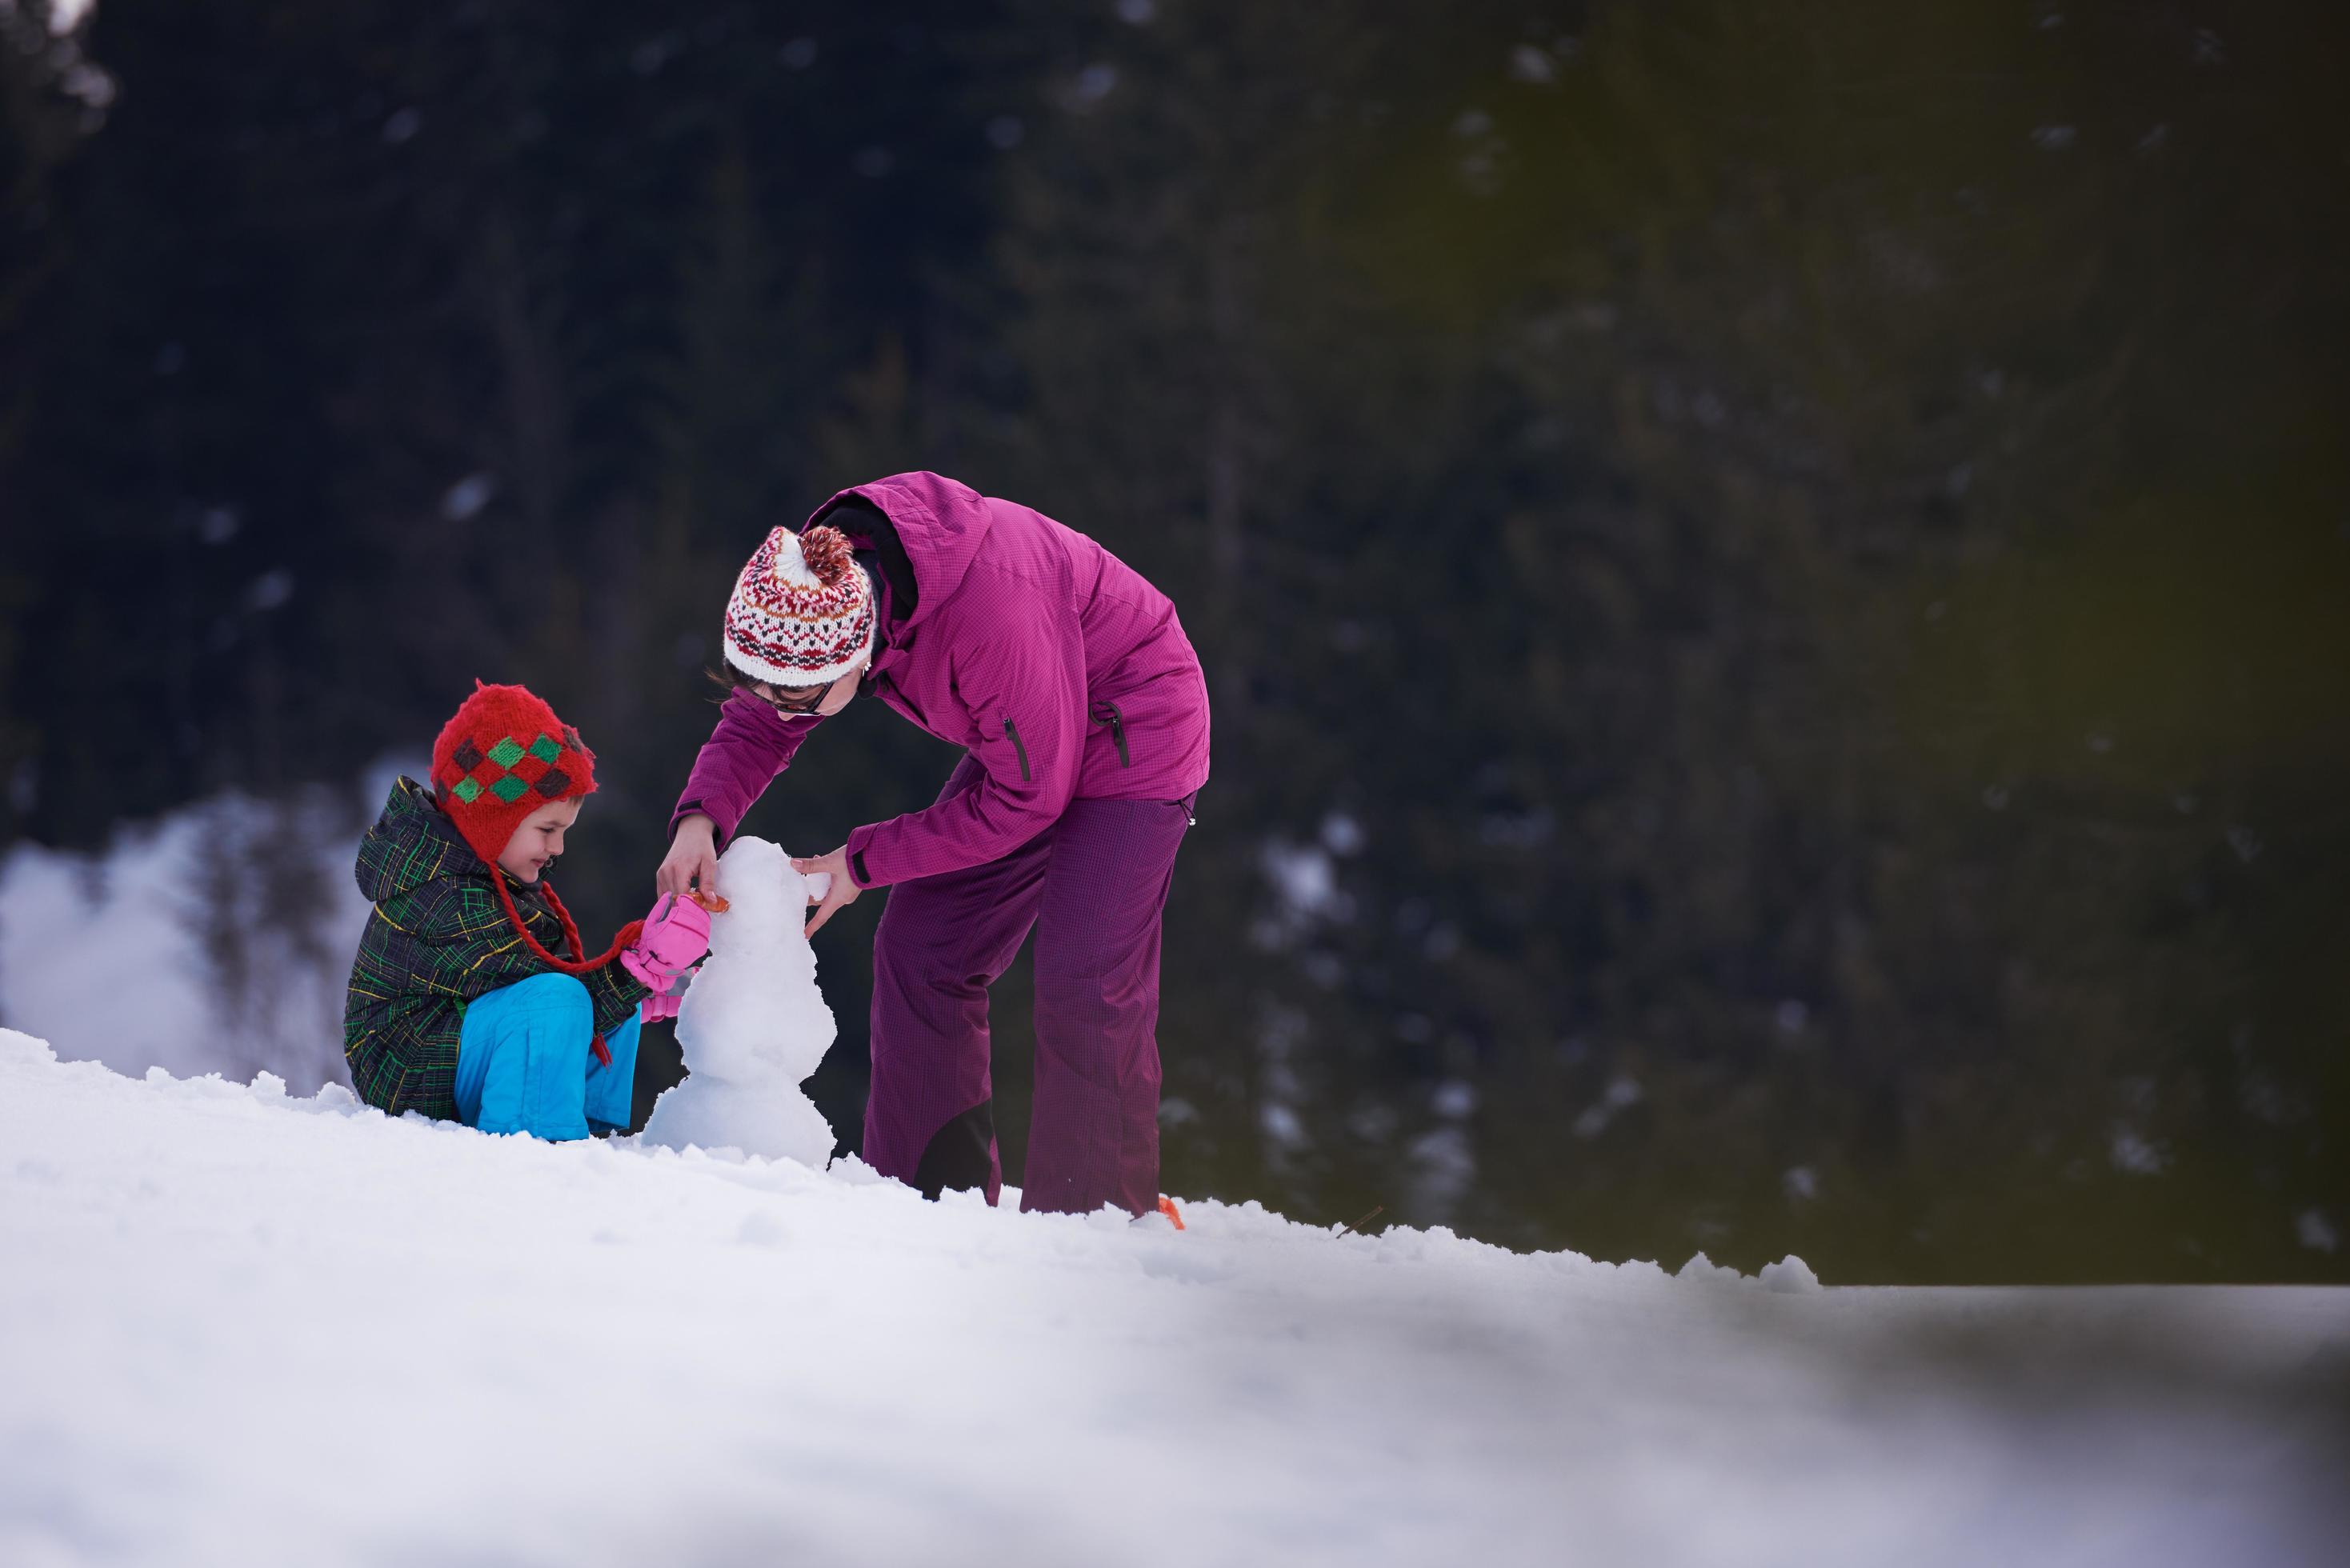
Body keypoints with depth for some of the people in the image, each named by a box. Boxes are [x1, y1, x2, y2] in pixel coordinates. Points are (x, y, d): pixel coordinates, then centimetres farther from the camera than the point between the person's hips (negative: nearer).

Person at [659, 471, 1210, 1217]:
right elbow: (756, 722, -1)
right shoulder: (814, 585, -18)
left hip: (1131, 732, -8)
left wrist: (865, 862, -22)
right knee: (919, 951, 4)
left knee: (1084, 985, -16)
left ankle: (1094, 1219, -7)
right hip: (1025, 741, 8)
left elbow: (1027, 798, -27)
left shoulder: (995, 611, -40)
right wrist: (701, 815, -23)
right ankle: (929, 1200, 13)